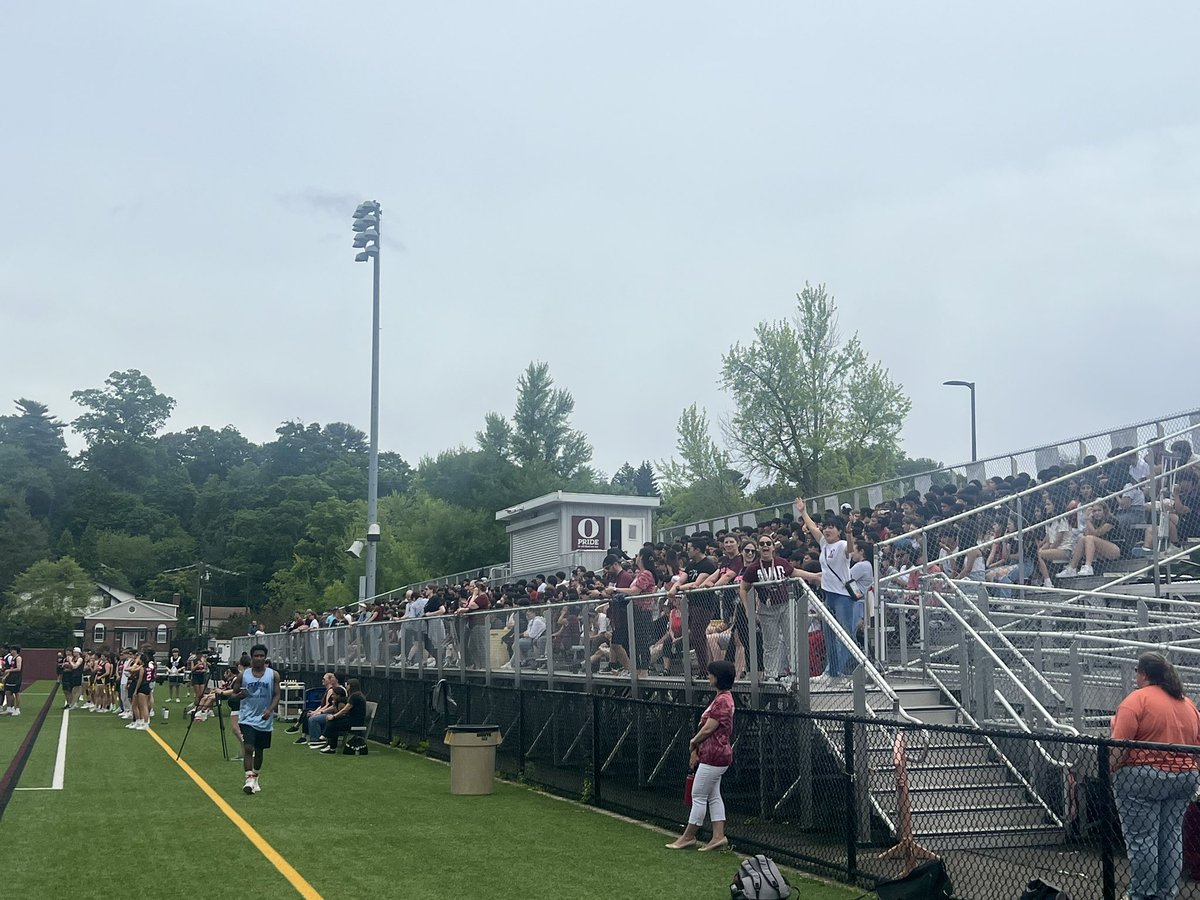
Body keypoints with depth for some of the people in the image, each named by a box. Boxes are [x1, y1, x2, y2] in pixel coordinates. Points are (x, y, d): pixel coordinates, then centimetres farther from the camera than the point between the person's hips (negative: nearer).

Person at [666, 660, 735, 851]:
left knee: (698, 796, -1)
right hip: (714, 755, 10)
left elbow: (708, 729, -20)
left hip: (713, 756, -10)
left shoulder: (722, 700, -20)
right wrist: (696, 750, 14)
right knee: (713, 796, 13)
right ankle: (718, 836, 15)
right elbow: (708, 729, 15)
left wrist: (693, 743, -2)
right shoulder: (721, 698, 13)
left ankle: (688, 837, 9)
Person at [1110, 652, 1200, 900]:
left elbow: (1119, 744, -18)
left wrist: (1110, 769, -9)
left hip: (1142, 777, -7)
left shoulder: (1137, 699, -10)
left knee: (1141, 839, -1)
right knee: (1172, 836, 11)